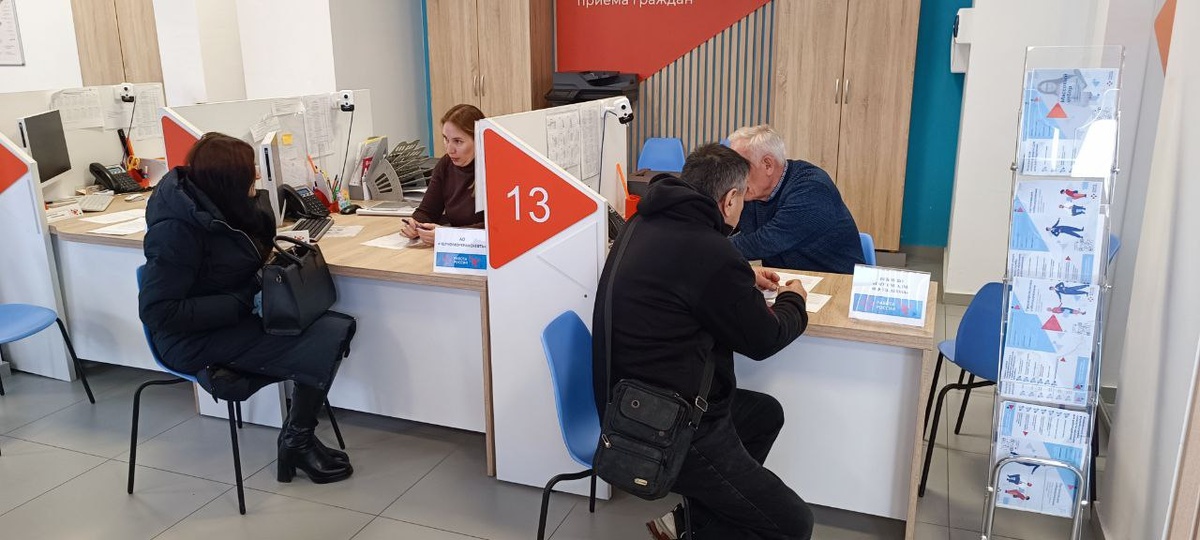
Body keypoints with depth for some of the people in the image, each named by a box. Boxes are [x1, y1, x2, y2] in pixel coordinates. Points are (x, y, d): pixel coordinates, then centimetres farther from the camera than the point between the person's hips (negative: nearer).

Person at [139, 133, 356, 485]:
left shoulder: (211, 200, 2)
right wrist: (245, 303, -25)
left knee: (338, 328, -9)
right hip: (196, 340, -9)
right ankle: (296, 443, 3)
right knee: (322, 348, -20)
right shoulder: (176, 229, -24)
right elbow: (158, 311, -25)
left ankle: (298, 437, 2)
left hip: (238, 317, 9)